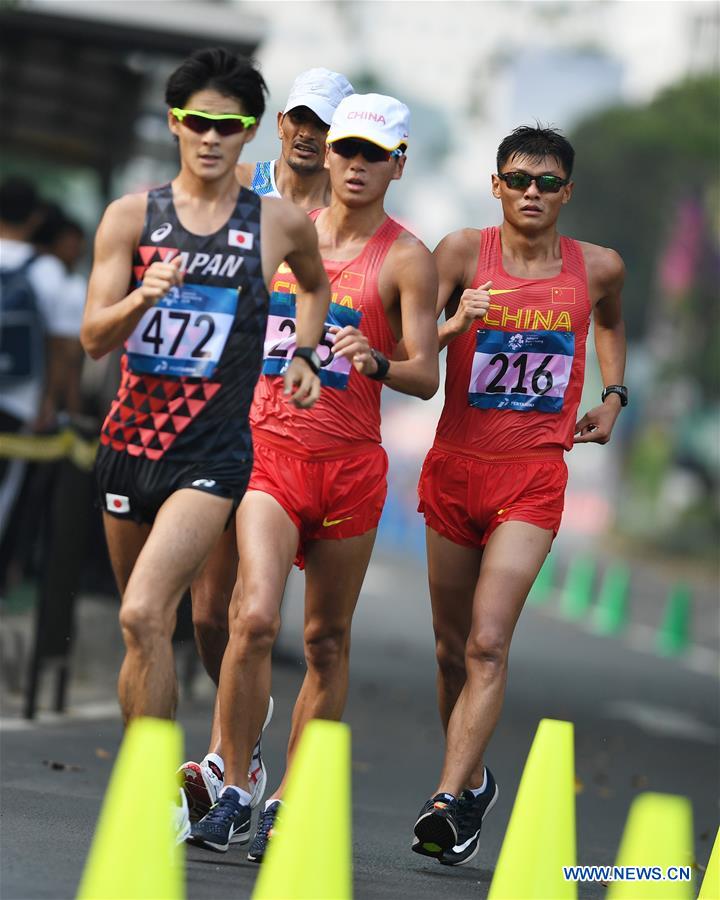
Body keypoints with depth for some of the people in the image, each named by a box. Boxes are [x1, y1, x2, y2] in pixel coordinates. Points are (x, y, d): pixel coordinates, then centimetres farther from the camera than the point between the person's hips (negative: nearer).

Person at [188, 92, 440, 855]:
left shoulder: (405, 258, 0)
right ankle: (233, 793, -9)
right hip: (267, 448, 1)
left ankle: (289, 805, 14)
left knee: (327, 640, 4)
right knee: (255, 617, -16)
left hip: (350, 462, -1)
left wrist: (376, 362, -28)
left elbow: (426, 376, -8)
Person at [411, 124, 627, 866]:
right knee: (452, 644, 11)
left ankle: (447, 802, -21)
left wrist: (613, 397, 15)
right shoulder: (463, 251, -3)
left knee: (488, 643, -15)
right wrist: (454, 325, -27)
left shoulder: (598, 268, 3)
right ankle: (473, 782, 32)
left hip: (534, 476, -1)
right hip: (455, 464, 1)